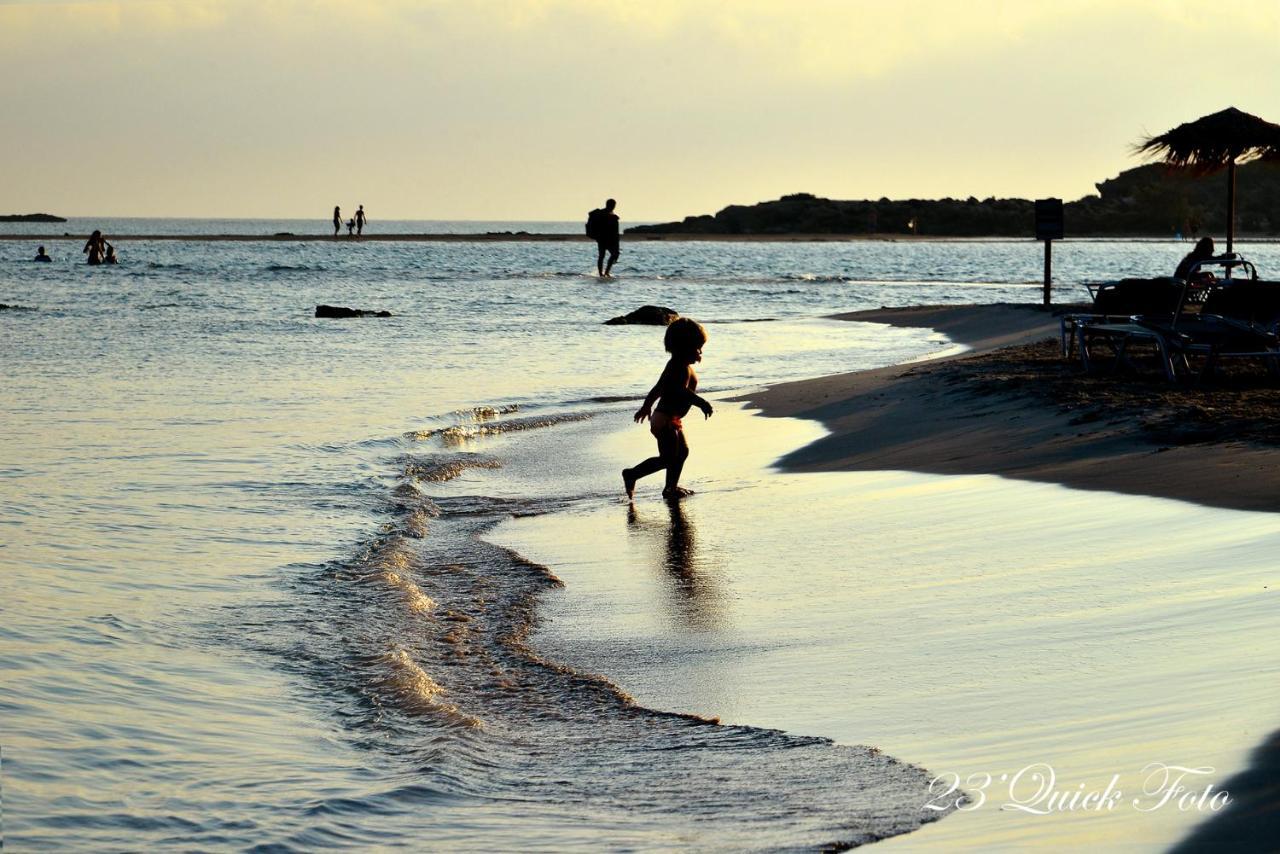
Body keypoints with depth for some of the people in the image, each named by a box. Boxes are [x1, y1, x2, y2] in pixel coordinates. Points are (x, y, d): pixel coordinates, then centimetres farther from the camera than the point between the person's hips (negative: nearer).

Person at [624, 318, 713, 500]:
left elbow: (658, 388, 23)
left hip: (671, 419, 11)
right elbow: (680, 391, -37)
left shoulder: (675, 365, 13)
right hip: (665, 420, -11)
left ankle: (672, 487, 25)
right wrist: (701, 402, -43)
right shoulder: (682, 368, -20)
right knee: (667, 458, -6)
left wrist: (647, 406, 32)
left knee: (682, 451, 17)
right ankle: (632, 475, 3)